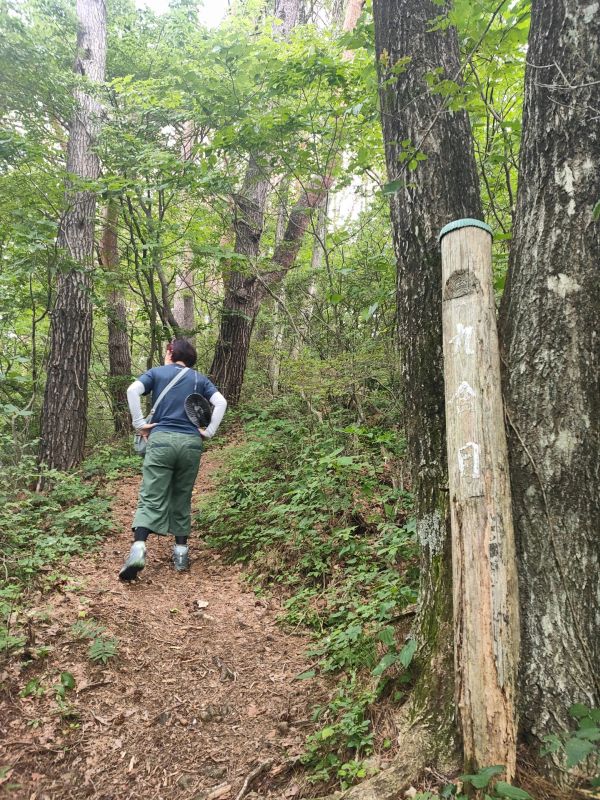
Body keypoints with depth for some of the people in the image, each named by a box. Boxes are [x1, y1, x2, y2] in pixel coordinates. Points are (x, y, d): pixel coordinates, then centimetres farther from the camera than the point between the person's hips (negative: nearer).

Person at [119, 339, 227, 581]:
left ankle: (138, 548, -23)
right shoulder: (200, 379, 16)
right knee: (182, 499, 13)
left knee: (151, 498, -5)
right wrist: (209, 432, 4)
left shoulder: (156, 373, 12)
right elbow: (221, 402, 2)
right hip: (191, 443, 2)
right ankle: (181, 552, 14)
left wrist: (139, 423, -3)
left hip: (161, 439, -2)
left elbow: (132, 390, -7)